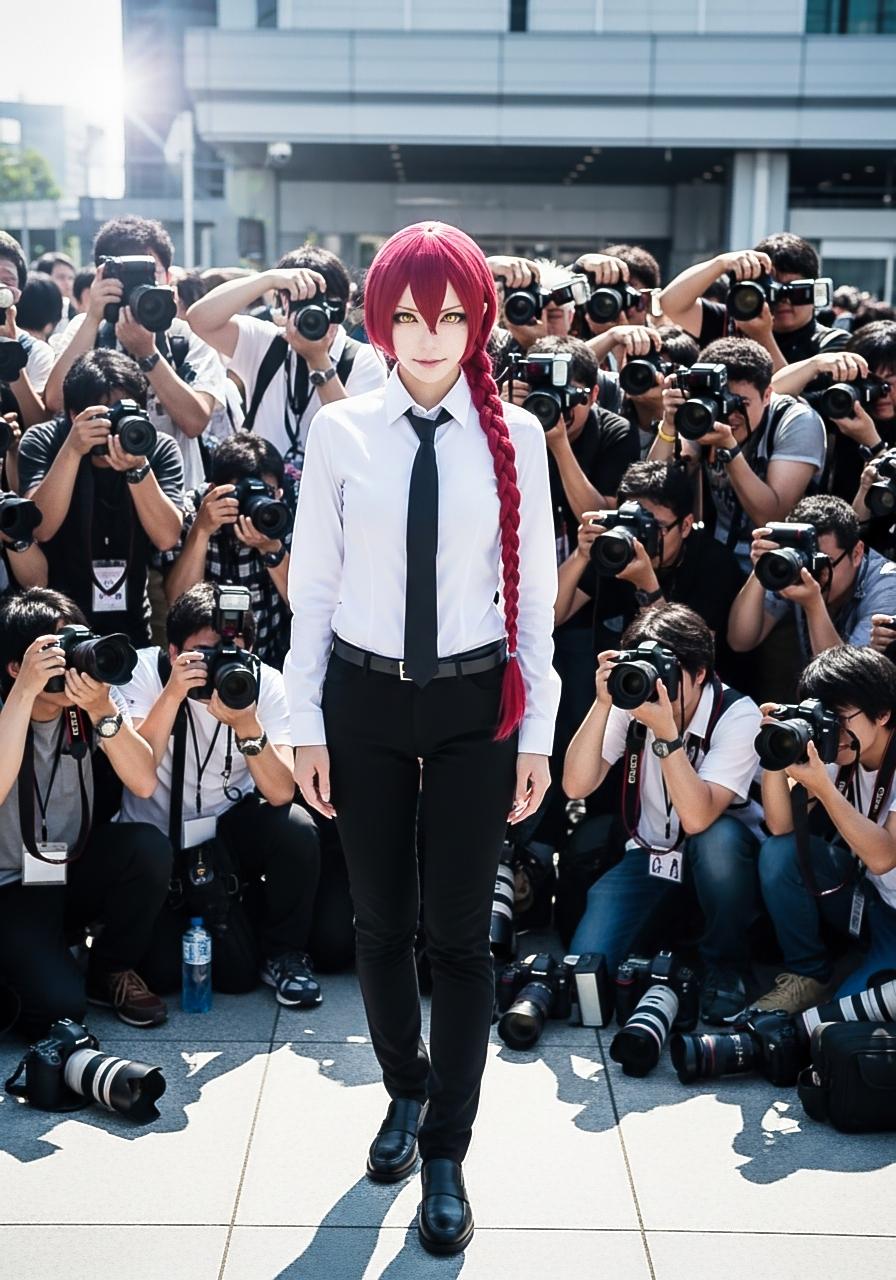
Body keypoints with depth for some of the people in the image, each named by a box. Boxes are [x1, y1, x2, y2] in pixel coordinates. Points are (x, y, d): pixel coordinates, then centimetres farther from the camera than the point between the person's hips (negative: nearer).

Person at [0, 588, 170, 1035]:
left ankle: (111, 971, 0)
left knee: (150, 848, -26)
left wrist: (102, 709, -33)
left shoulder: (91, 701, -8)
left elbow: (143, 783, -20)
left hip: (77, 866, 4)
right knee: (61, 1006, -24)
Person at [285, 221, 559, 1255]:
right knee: (379, 923, 13)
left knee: (459, 933, 4)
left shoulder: (514, 436, -3)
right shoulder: (339, 432, -3)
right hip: (363, 700, 1)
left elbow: (535, 588, 0)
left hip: (474, 703, -1)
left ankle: (445, 1151, 23)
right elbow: (312, 584, 0)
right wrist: (307, 724, -1)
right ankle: (406, 1090, 40)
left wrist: (536, 733, 0)